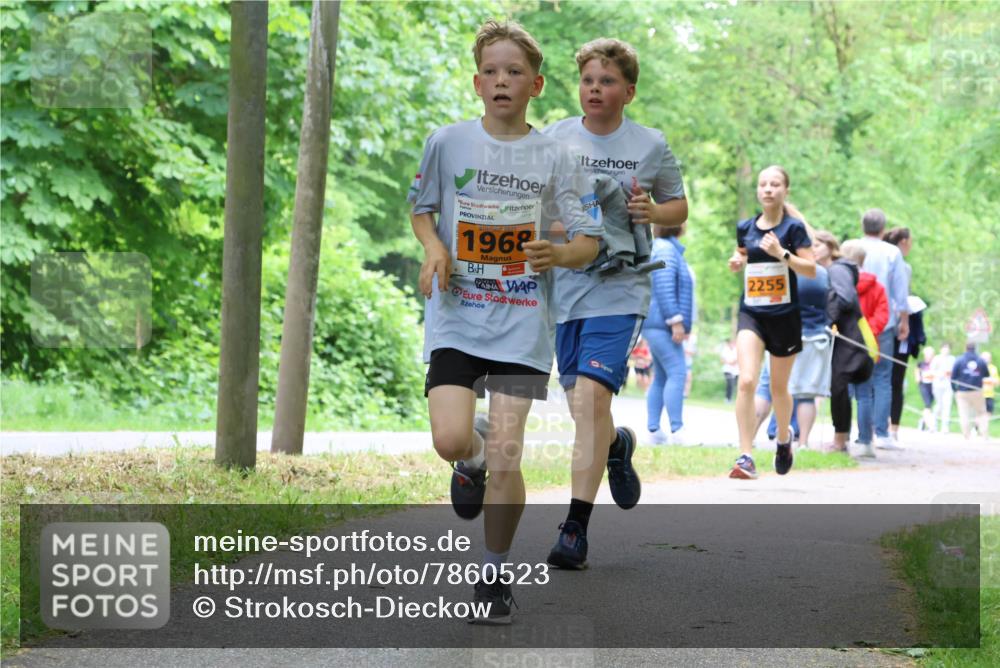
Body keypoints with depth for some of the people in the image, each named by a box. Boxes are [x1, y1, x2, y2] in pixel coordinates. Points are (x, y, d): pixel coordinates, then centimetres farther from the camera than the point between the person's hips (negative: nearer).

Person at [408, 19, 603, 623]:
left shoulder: (554, 157, 0)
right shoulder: (447, 142, 2)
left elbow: (590, 240, 3)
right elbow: (421, 206, 18)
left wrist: (559, 254, -20)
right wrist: (434, 249, -3)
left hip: (522, 323, -1)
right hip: (456, 316, 1)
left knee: (506, 455, -7)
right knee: (451, 440, -16)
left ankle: (495, 573, 11)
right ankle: (472, 458, 24)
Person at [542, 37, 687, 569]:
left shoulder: (651, 146, 2)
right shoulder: (554, 139, 4)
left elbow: (679, 208, 14)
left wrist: (652, 213, -7)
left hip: (619, 289, -3)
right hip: (563, 286, 3)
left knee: (590, 395, -18)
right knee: (583, 406, 11)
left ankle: (576, 527, -15)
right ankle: (618, 445, 49)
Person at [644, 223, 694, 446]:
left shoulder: (669, 248, 19)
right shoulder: (666, 249, -12)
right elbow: (663, 286, -20)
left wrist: (679, 322, 23)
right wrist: (676, 320, -22)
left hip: (658, 326, 11)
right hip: (661, 323, -11)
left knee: (661, 377, 10)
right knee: (677, 373, -15)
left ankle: (654, 430, 9)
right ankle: (677, 431, -19)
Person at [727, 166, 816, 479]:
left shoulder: (793, 227, -5)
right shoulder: (745, 227, 5)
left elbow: (811, 269, -10)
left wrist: (782, 253, -23)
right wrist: (737, 262, 1)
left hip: (785, 315, -2)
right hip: (751, 313, 2)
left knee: (779, 388, 12)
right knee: (746, 382, -17)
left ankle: (784, 438, 42)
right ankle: (746, 457, -17)